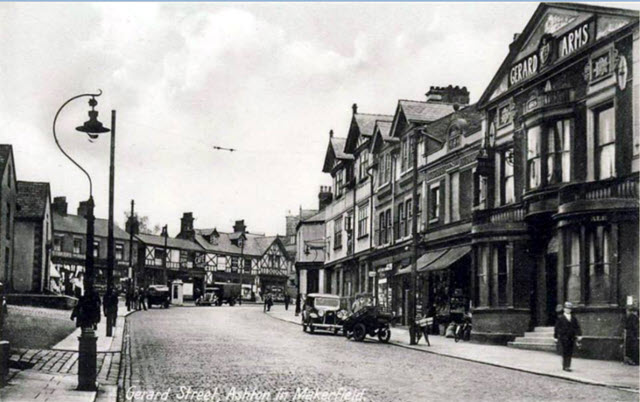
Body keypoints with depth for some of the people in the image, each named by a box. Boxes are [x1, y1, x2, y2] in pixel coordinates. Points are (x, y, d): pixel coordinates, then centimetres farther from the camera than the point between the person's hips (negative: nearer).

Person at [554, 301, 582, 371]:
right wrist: (556, 337, 3)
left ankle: (567, 366, 11)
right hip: (563, 338, -4)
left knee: (570, 353, 4)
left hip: (571, 338, 4)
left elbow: (577, 327, 8)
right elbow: (556, 328, 3)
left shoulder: (573, 318, 12)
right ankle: (565, 366, -7)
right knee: (565, 352, -9)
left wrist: (579, 335, -4)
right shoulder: (560, 318, 1)